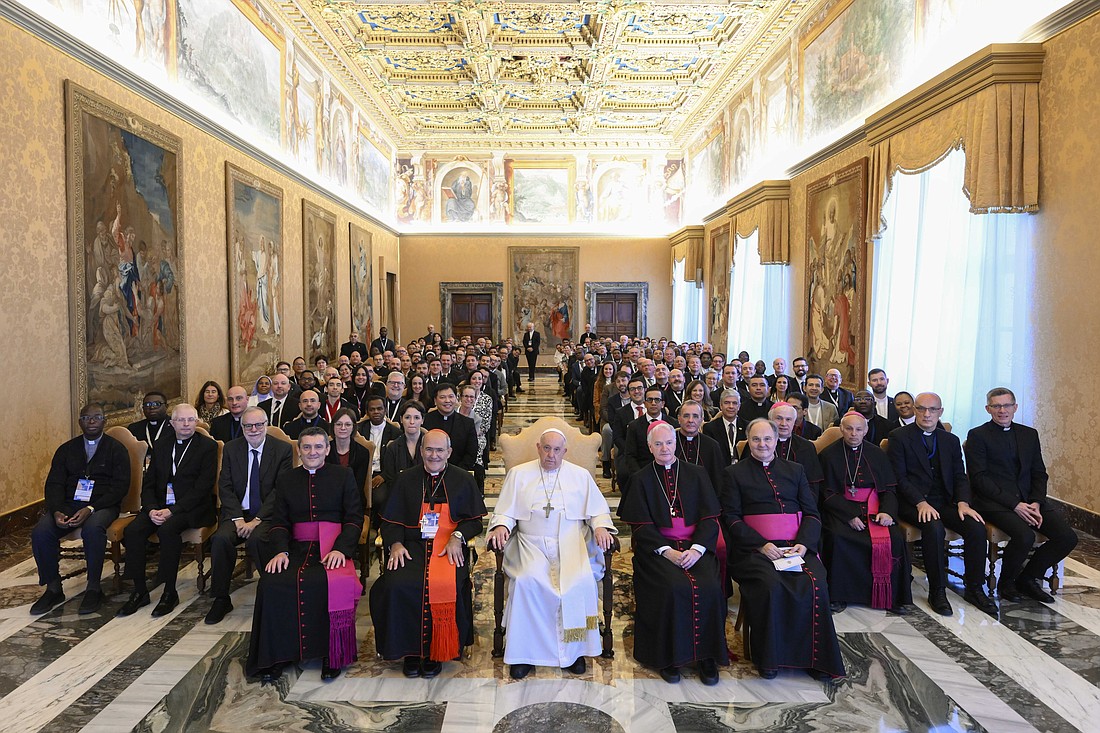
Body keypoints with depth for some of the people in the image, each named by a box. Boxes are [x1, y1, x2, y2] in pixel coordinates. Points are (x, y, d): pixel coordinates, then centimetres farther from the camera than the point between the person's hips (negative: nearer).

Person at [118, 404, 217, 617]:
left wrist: (172, 511, -18)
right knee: (132, 530, -20)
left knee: (167, 529, -32)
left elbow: (202, 488, -11)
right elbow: (148, 483, 11)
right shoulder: (162, 444, 14)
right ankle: (139, 591, -8)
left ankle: (170, 592, -19)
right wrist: (152, 509, -8)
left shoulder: (208, 446, -3)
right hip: (160, 504, 5)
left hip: (191, 508, -5)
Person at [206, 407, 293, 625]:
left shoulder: (283, 449, -1)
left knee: (256, 539, -32)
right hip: (237, 512, 3)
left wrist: (257, 520, -16)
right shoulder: (231, 448, 9)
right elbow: (225, 486, 3)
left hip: (267, 514, -3)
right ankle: (221, 599, -9)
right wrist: (237, 518, -11)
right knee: (221, 539, -26)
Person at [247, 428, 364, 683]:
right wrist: (280, 551, -8)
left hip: (333, 549, -2)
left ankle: (333, 654, -14)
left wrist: (341, 549, -13)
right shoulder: (285, 480, 18)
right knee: (271, 583, -26)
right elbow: (279, 523, 12)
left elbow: (354, 518, 3)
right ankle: (276, 655, -8)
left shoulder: (344, 476, 11)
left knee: (335, 584, -33)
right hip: (297, 548, 3)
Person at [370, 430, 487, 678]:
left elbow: (475, 520, 9)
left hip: (449, 546, -1)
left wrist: (457, 537, -10)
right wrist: (395, 544, -6)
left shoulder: (463, 480, 11)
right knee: (397, 585, -28)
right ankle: (410, 649, -8)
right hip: (412, 545, 2)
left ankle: (436, 651, -9)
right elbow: (391, 520, 13)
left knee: (446, 586, -31)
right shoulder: (406, 479, 15)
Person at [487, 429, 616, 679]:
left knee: (581, 581, -28)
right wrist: (501, 526, -12)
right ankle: (524, 651, -15)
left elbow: (598, 510, 13)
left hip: (571, 544, 0)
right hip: (531, 544, 0)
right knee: (527, 581, -30)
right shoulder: (518, 474, 11)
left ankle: (574, 648, -8)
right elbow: (506, 512, 10)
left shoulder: (581, 476, 12)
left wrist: (600, 527, -8)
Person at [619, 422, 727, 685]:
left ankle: (707, 655, -9)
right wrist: (667, 552, -14)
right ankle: (669, 656, -11)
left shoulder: (696, 475, 11)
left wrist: (696, 549, -13)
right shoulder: (642, 479, 8)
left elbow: (710, 517, 4)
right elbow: (641, 525, 0)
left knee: (709, 586, -26)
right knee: (675, 587, -29)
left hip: (695, 546, 2)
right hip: (657, 547, -1)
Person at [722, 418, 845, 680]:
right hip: (754, 548, -2)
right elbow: (731, 517, 2)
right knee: (771, 585, -31)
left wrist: (804, 543, -7)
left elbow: (811, 512, 13)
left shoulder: (795, 470, 20)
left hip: (797, 546, 3)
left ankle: (814, 656, -8)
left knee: (815, 584, -26)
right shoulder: (735, 473, 12)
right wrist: (762, 544, -12)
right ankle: (768, 657, -11)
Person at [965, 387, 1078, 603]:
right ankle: (1006, 583, -1)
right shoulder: (977, 436, -2)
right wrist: (1014, 504, -17)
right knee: (1024, 536, -29)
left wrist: (1036, 503, -6)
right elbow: (979, 478, -10)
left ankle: (1028, 578, 9)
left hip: (1029, 499, 6)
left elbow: (1039, 474, 13)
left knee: (1068, 537, -13)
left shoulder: (1030, 434, 16)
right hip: (994, 501, -6)